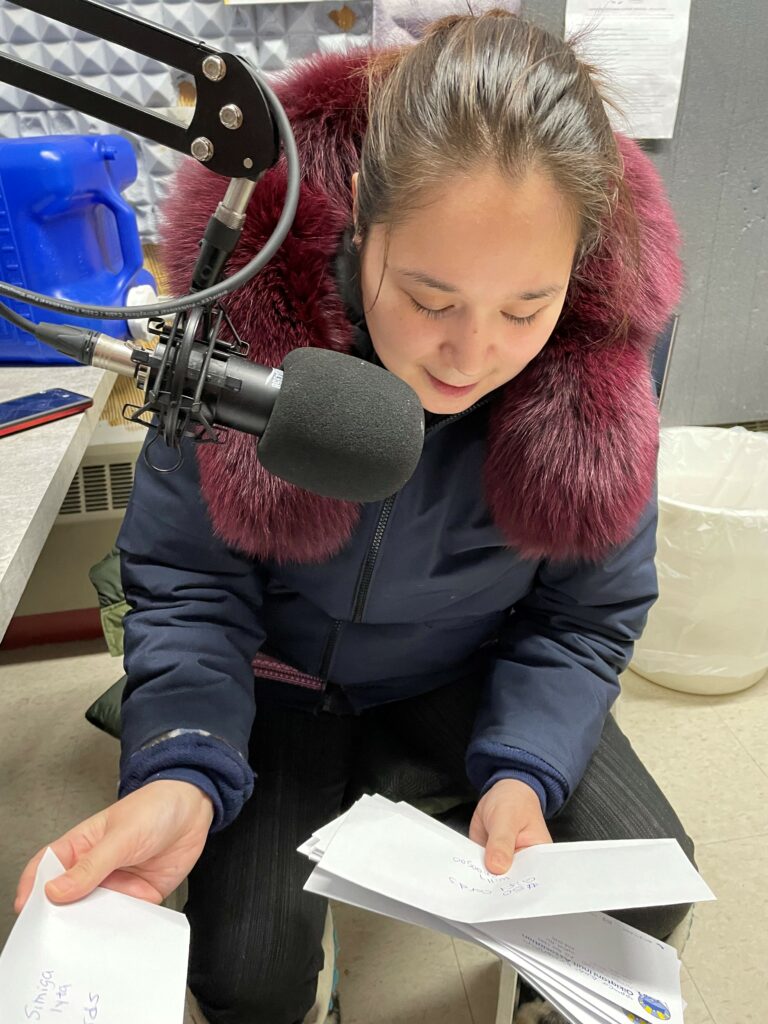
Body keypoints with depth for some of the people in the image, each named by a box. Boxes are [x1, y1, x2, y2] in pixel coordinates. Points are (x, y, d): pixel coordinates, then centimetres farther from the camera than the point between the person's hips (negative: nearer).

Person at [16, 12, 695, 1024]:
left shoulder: (602, 362, -23)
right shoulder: (248, 305, -28)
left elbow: (587, 615, -9)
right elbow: (187, 586, -18)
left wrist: (523, 771, -25)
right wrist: (183, 771, -35)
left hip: (468, 672, 2)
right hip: (281, 667, -1)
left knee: (648, 883, -7)